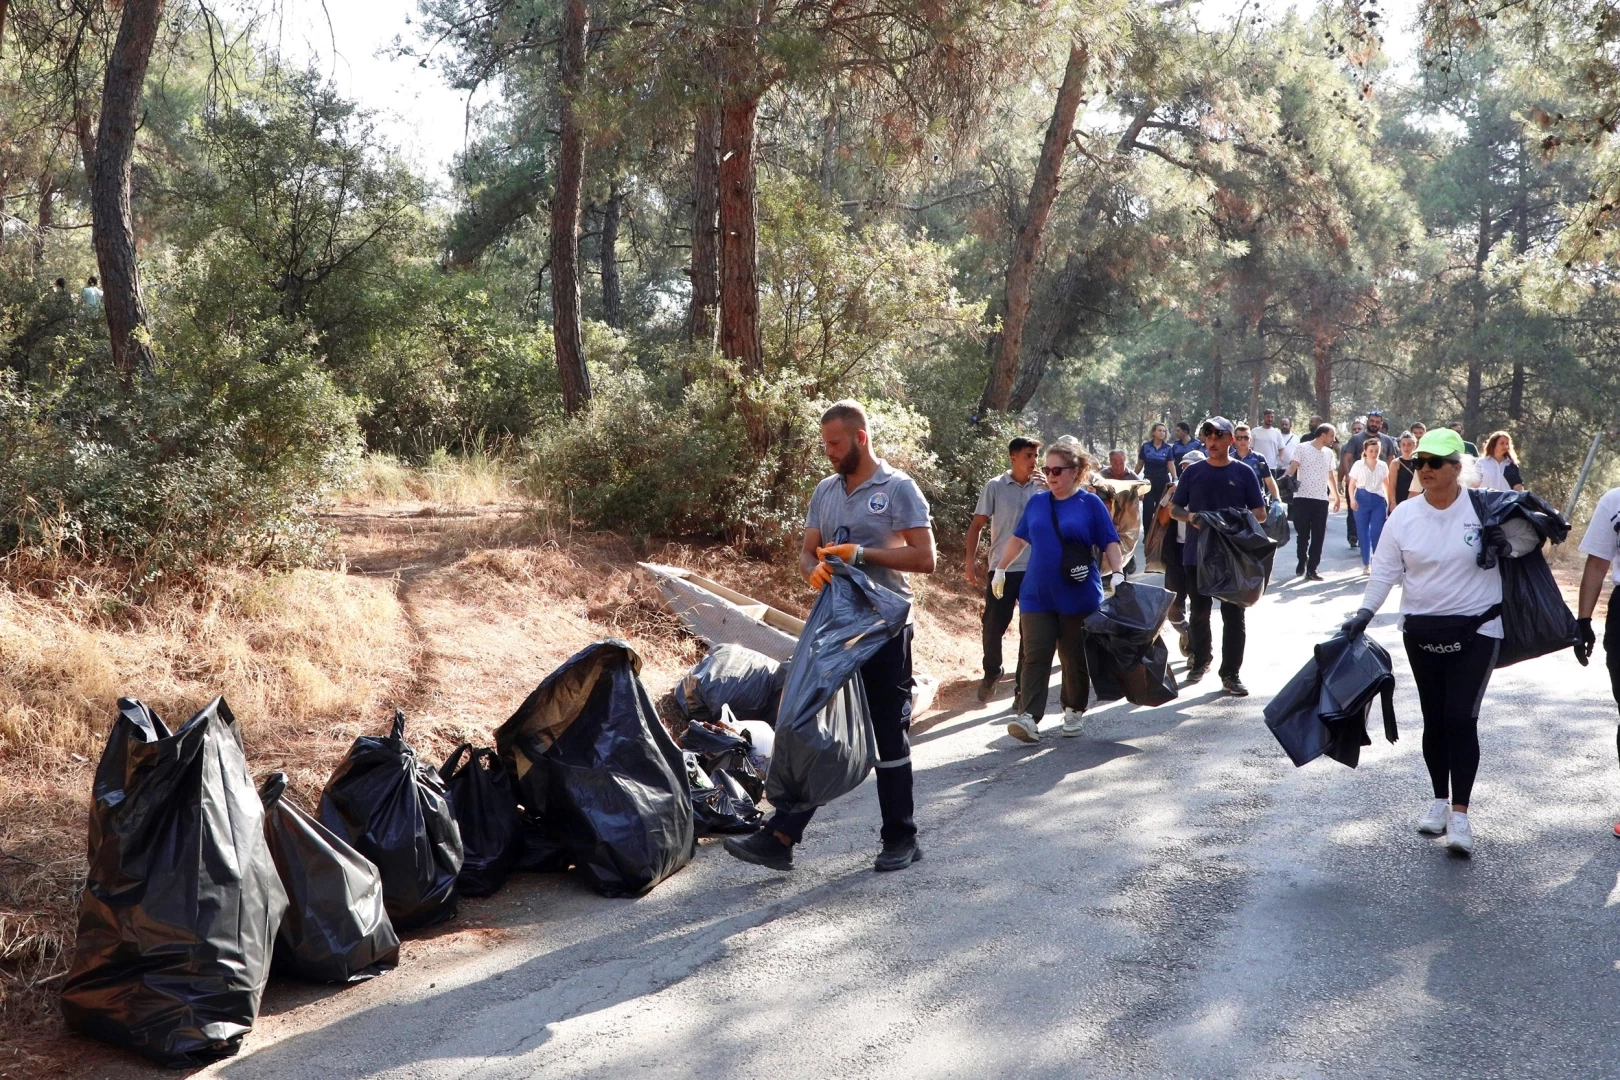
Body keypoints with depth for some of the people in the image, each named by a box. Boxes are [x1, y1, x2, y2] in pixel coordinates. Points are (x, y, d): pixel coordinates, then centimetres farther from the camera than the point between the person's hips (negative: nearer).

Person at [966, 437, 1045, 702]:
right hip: (1002, 569, -2)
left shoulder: (1042, 487, 2)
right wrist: (971, 561, -8)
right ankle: (991, 672, 27)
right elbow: (977, 525, 0)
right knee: (993, 625, 2)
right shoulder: (995, 487, -3)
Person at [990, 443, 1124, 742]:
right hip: (1037, 596, 2)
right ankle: (1029, 717, -13)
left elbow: (1110, 544, -3)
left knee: (1075, 658, 9)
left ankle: (1074, 712, 25)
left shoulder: (1090, 504, -3)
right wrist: (1000, 569, 23)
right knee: (1035, 656, -7)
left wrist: (1118, 576, -15)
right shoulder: (1037, 502, 8)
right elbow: (1019, 539, 20)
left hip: (1079, 597, -2)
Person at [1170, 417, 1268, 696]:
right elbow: (1174, 509, 9)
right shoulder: (1193, 471, 5)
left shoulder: (1243, 473, 1)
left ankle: (1230, 673, 6)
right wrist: (1190, 517, -13)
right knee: (1199, 611, 14)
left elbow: (1260, 515, 2)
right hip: (1197, 553, 2)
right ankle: (1200, 659, 33)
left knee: (1233, 615, 0)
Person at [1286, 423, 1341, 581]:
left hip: (1321, 499, 4)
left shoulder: (1329, 453, 13)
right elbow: (1292, 468, -10)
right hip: (1302, 497, -4)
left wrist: (1336, 496, 21)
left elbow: (1331, 476, 20)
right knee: (1302, 534, 5)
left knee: (1318, 536, -1)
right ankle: (1302, 562, 25)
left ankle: (1311, 569, 2)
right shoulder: (1302, 448, -2)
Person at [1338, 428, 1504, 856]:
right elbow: (1386, 569, 0)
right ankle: (1440, 800, 27)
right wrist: (1366, 611, -11)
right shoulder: (1405, 515, -1)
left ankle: (1460, 814, -2)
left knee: (1461, 720, -8)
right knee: (1434, 720, 12)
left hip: (1476, 630, -3)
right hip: (1422, 631, 3)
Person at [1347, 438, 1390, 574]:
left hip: (1378, 501, 1)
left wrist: (1389, 500, 7)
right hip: (1362, 500, -1)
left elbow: (1386, 484, 15)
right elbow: (1351, 484, 2)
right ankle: (1366, 564, 11)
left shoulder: (1383, 466, 7)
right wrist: (1352, 499, -12)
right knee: (1363, 533, 3)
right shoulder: (1358, 465, 1)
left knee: (1377, 533, -7)